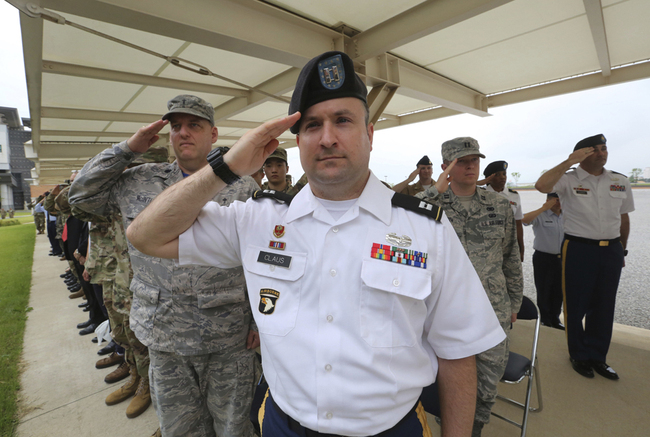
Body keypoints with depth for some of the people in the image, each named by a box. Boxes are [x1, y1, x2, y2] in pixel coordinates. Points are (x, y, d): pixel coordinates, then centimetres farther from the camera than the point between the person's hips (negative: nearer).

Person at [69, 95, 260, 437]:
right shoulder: (140, 181, 6)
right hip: (164, 338, 3)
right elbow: (82, 194, 13)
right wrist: (128, 149, 3)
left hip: (230, 340, -2)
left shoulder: (243, 187, -4)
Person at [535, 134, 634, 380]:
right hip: (579, 249, -4)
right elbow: (541, 186, -29)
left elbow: (623, 218, 15)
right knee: (577, 306, 7)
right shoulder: (568, 180, -7)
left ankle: (597, 357, 31)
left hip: (612, 251, 5)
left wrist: (622, 251, 17)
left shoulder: (621, 182, 7)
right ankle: (579, 356, 26)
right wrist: (568, 162, -25)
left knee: (604, 307, 13)